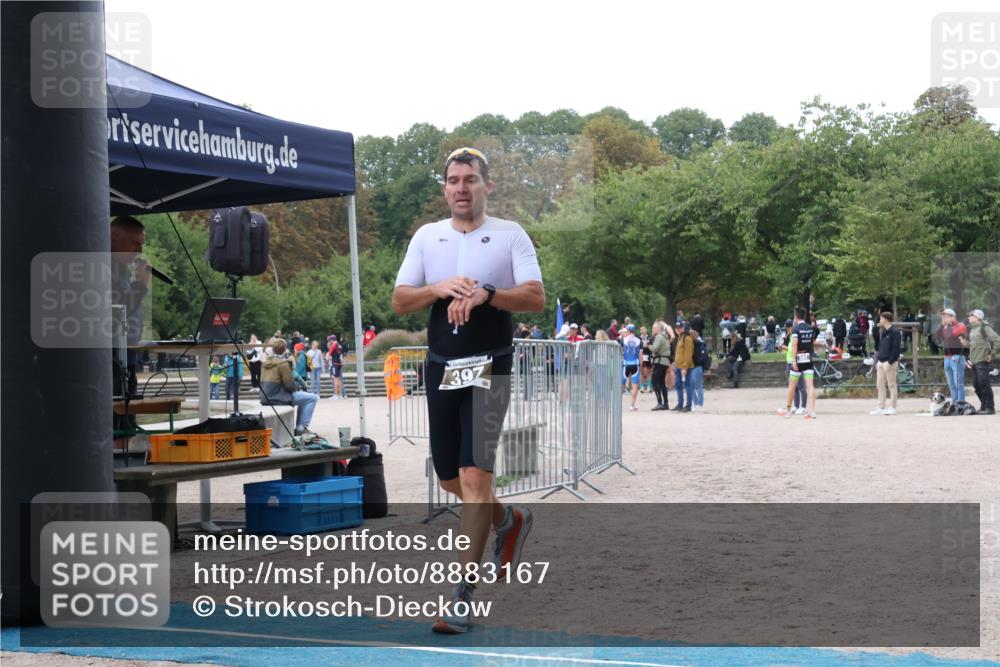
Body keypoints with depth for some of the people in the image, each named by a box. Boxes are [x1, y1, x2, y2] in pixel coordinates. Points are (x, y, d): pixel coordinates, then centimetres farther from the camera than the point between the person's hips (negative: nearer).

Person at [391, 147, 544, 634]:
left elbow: (536, 298, -9)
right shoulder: (426, 236, 11)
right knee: (449, 478, 11)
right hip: (441, 368, 5)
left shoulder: (511, 235, 1)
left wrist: (484, 293, -22)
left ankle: (463, 592, -8)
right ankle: (508, 521, 41)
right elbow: (399, 301, 6)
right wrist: (440, 288, -12)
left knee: (474, 476, -13)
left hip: (489, 369, -5)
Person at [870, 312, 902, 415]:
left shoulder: (894, 332, -10)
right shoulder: (883, 332, 18)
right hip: (881, 362, 9)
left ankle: (892, 408, 3)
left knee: (891, 385, -1)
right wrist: (877, 361, 12)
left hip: (889, 363, -9)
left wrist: (890, 362, -20)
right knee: (880, 385, 7)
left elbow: (896, 348, -16)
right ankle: (881, 408, 10)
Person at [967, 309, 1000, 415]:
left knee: (984, 385, -9)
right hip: (974, 362, 9)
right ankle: (984, 406, 17)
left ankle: (990, 408, -5)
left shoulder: (985, 328, -6)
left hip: (982, 361, -9)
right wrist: (970, 358, 20)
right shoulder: (972, 329, 19)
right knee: (976, 385, 9)